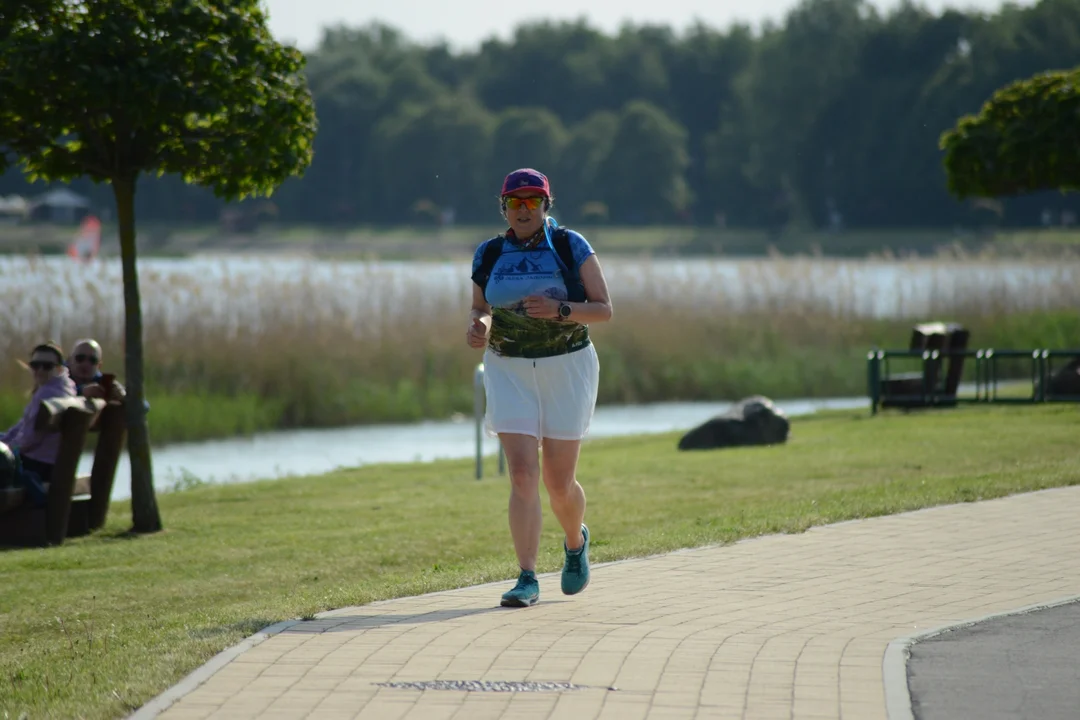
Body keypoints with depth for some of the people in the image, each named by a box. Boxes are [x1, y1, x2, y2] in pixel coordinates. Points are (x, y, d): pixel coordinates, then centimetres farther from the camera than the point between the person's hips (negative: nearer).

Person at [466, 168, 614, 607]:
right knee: (522, 474, -13)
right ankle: (527, 580, -12)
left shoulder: (571, 247, -4)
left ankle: (575, 542, 36)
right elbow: (479, 308, 15)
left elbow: (603, 309, -4)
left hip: (567, 369, -1)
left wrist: (560, 310, -22)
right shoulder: (489, 255, 4)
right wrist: (477, 326, -10)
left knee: (559, 482, 3)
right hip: (509, 371, 1)